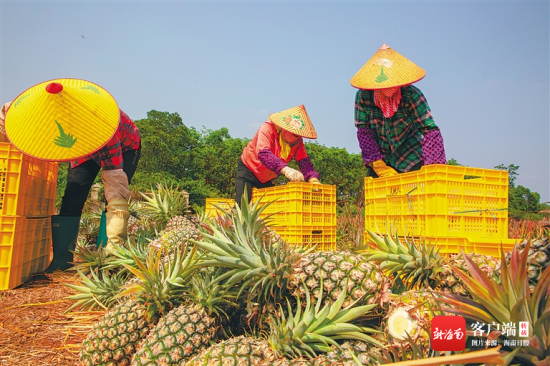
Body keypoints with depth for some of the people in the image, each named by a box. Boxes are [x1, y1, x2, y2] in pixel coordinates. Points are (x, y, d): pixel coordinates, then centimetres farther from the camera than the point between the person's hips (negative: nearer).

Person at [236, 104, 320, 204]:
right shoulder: (268, 128, -27)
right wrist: (285, 169, -57)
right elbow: (263, 153, -43)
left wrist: (313, 179, -40)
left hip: (268, 179, 5)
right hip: (248, 170, -5)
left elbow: (304, 162, -18)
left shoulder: (298, 141, -11)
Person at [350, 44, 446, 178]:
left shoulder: (412, 95, -19)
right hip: (380, 159, 2)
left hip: (410, 158, -1)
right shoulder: (363, 96, -14)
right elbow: (364, 131, -11)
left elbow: (430, 130, -21)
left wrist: (435, 168, -31)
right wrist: (378, 165, -18)